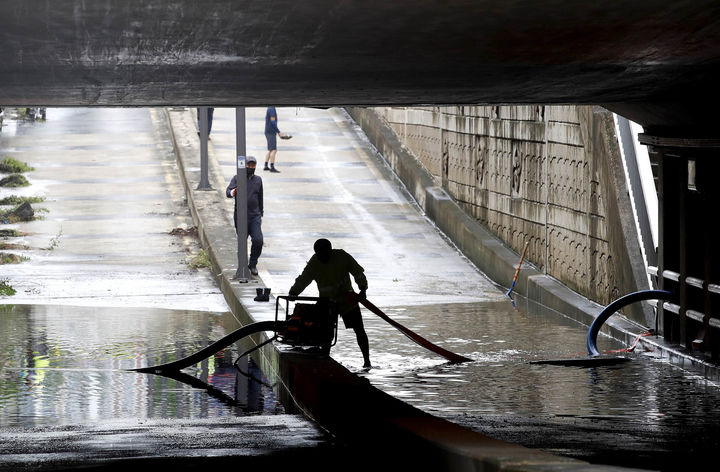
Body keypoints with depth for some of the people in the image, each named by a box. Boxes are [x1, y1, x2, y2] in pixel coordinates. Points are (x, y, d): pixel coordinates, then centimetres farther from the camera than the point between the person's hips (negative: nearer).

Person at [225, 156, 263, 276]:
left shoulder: (258, 180, 12)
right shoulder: (236, 179, 1)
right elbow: (228, 192, -15)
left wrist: (261, 214, 23)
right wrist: (233, 192, -38)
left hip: (255, 217, 2)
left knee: (258, 240, -13)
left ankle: (253, 264, 4)